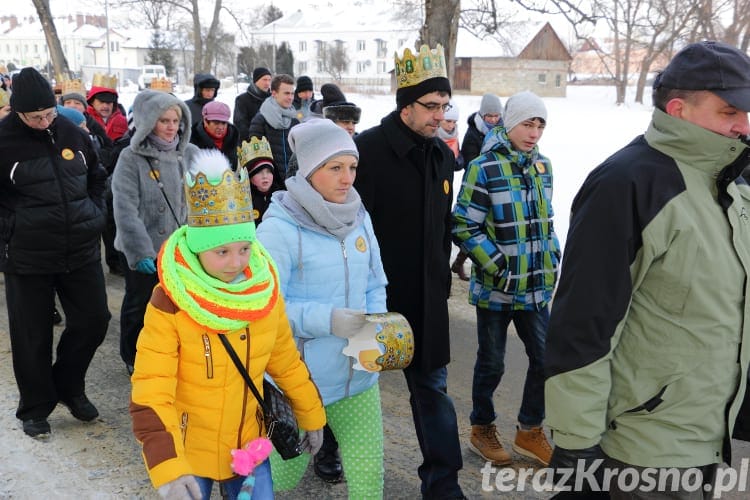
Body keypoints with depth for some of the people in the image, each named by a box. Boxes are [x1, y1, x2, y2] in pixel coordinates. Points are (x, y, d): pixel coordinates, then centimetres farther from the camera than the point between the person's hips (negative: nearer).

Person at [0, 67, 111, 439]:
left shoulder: (72, 134, 3)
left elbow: (96, 177, 19)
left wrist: (95, 214, 8)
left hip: (81, 250, 4)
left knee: (93, 320, 9)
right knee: (33, 336, 7)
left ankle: (68, 386, 32)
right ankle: (35, 408, 26)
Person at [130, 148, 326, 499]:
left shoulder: (265, 288, -8)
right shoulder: (170, 303, -20)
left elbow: (285, 359, 5)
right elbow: (151, 392, -24)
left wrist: (311, 416, 12)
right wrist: (167, 467, -33)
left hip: (249, 444, 3)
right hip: (188, 451, -3)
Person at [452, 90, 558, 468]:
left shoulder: (541, 165, 8)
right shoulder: (484, 168, -13)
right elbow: (464, 227, -15)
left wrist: (554, 260, 11)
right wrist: (499, 267, -18)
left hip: (536, 287, 6)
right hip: (495, 288, -6)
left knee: (546, 359, 10)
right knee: (492, 363, 9)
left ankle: (530, 431, 30)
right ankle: (482, 429, 31)